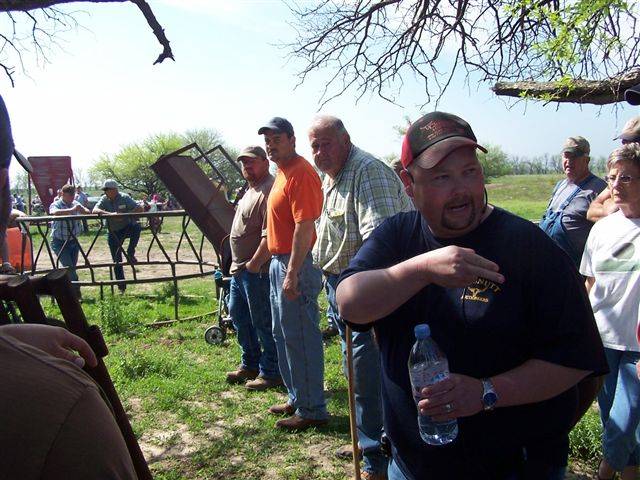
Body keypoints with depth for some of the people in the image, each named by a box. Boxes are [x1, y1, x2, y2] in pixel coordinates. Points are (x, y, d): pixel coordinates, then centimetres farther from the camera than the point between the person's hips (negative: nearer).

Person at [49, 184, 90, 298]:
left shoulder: (75, 204, 6)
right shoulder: (55, 205, -9)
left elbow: (87, 211, -7)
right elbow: (55, 212, -32)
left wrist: (84, 210, -30)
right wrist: (72, 210, -40)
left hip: (73, 241, 5)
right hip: (59, 242, -5)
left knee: (72, 267, 9)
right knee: (68, 267, -13)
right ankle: (76, 288, -2)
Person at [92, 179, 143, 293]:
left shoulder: (124, 198, -12)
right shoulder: (104, 199, -6)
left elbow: (139, 208, -21)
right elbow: (95, 210, -24)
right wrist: (110, 214, -40)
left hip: (127, 228, -2)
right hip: (114, 233, 2)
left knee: (137, 227, -37)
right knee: (117, 260, 2)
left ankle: (130, 253, -21)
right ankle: (121, 287, 13)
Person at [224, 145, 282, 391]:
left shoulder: (269, 190, -18)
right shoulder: (250, 190, 16)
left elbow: (269, 234, -26)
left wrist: (254, 264, -22)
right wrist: (238, 264, 19)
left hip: (257, 270, -11)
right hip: (239, 269, 11)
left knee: (263, 322, 0)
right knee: (238, 315, 20)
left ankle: (271, 373, 15)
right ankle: (250, 364, 35)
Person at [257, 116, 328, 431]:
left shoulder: (300, 173, -16)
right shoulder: (283, 172, 16)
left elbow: (305, 227, -23)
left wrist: (292, 273, -25)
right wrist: (276, 262, 19)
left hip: (295, 265, -11)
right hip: (280, 261, 11)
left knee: (300, 338, -2)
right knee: (283, 334, 19)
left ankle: (311, 410, 12)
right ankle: (296, 399, 33)